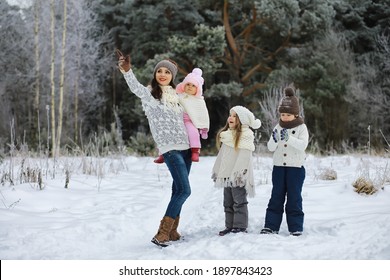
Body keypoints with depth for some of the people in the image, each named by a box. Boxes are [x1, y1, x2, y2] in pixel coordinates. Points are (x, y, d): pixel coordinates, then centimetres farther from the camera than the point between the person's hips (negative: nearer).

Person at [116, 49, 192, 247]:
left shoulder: (175, 95, 16)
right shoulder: (149, 93, -3)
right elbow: (135, 87, -26)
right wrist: (127, 71, -43)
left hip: (185, 147, 7)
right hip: (169, 149, -7)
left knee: (178, 190, 7)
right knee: (184, 190, -16)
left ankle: (172, 231, 16)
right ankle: (161, 234, -12)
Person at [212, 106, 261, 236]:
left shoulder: (246, 135, -10)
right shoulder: (227, 134, 16)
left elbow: (244, 156, -17)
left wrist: (238, 173, -23)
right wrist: (217, 170, 19)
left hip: (238, 176, -8)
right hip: (227, 175, 8)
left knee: (239, 201, -3)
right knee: (228, 203, 12)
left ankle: (240, 226, 2)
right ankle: (229, 226, 19)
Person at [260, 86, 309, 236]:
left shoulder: (301, 127, -2)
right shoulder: (278, 127, 8)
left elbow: (303, 145, -17)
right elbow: (270, 148, 4)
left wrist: (289, 138, -31)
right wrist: (274, 139, -18)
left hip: (295, 167, -3)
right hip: (279, 166, 3)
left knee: (294, 197, 1)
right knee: (276, 197, 6)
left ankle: (296, 227, 8)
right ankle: (271, 225, 9)